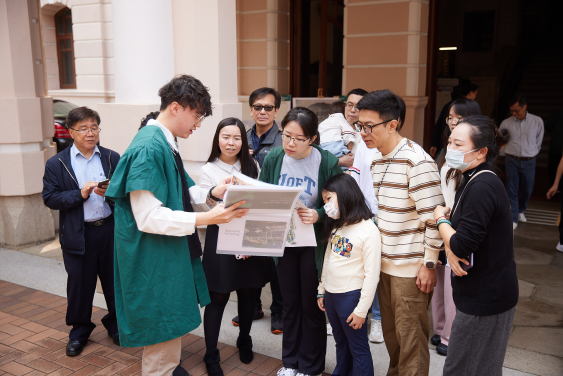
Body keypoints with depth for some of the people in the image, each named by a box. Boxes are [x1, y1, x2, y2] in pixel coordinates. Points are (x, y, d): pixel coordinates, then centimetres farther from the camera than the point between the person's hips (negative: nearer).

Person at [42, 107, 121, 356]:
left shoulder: (113, 158, 4)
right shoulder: (56, 164, 0)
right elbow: (50, 198, -5)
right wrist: (80, 194, -17)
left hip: (110, 230, 2)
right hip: (78, 235, -1)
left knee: (114, 280, 12)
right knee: (79, 284, 10)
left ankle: (115, 323, 32)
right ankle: (79, 331, 29)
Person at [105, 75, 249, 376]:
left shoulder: (165, 143, 9)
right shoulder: (149, 148, -22)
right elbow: (148, 217, -26)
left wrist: (211, 194, -4)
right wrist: (206, 218, -29)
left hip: (170, 253, 11)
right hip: (153, 261, -10)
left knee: (171, 327, 26)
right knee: (164, 340, 2)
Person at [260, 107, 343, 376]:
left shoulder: (327, 162, -15)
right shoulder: (273, 159, -5)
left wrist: (318, 215, -28)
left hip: (313, 245, -3)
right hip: (283, 242, 3)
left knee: (312, 306, 9)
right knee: (290, 303, 17)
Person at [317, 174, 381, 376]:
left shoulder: (369, 230, -16)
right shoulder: (335, 226, 8)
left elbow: (372, 274, -16)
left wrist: (361, 310, -15)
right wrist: (322, 291, 18)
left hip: (351, 296, -7)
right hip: (331, 294, 7)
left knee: (358, 348, 6)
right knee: (341, 344, 21)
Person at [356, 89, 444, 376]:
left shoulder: (417, 161, -18)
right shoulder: (377, 159, 9)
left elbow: (433, 217, -19)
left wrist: (429, 264, -16)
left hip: (411, 267, -8)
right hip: (384, 263, 8)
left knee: (410, 334, 5)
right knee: (390, 330, 19)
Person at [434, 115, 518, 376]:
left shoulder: (482, 187, -24)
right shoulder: (474, 180, 9)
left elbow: (463, 246, -26)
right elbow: (463, 224, 11)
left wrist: (441, 219, -9)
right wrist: (450, 248, -11)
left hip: (485, 299, -10)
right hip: (483, 293, 10)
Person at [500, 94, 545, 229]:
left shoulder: (537, 121, -3)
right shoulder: (506, 123, -5)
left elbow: (538, 142, 8)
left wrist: (531, 154, 11)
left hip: (529, 161, 1)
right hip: (512, 161, -1)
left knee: (527, 189, 13)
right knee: (512, 190, -3)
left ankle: (520, 210, 40)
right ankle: (513, 219, 4)